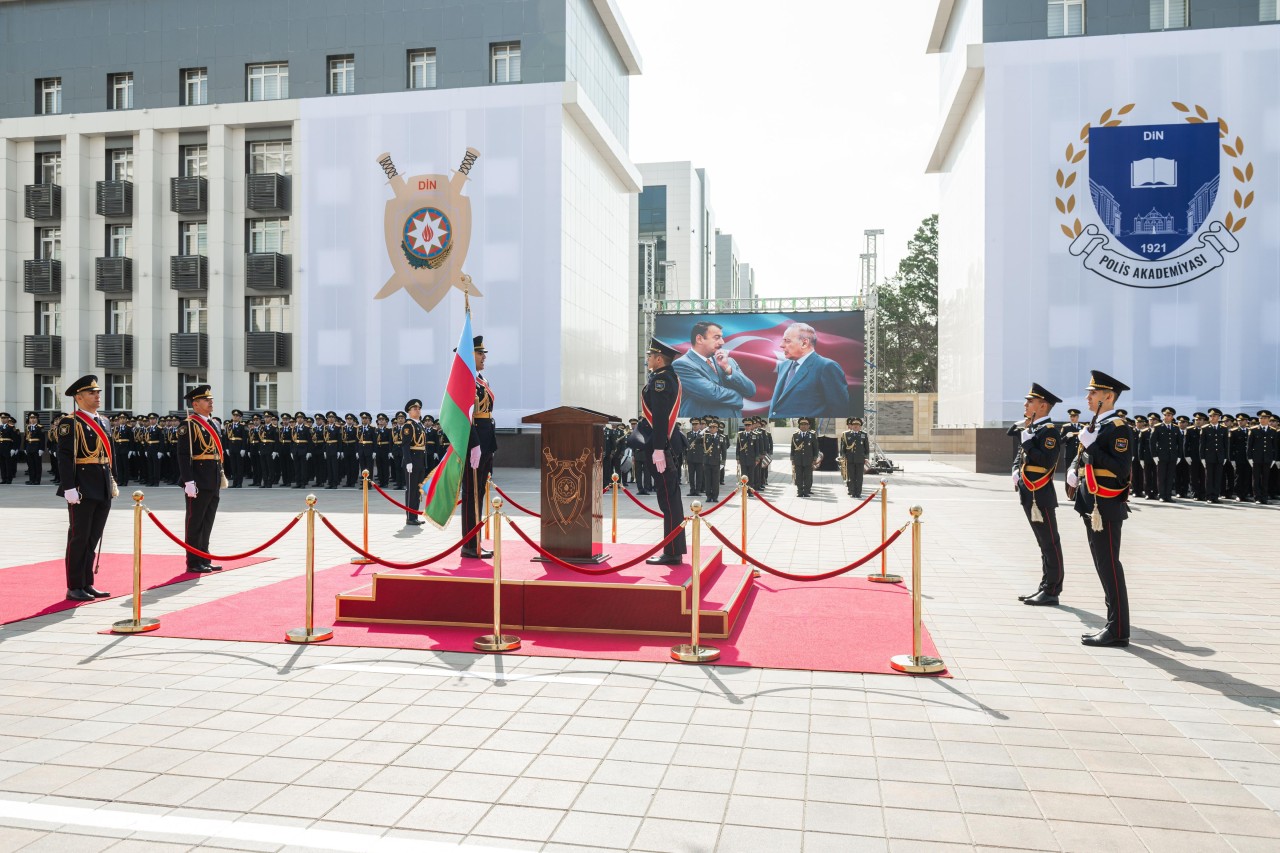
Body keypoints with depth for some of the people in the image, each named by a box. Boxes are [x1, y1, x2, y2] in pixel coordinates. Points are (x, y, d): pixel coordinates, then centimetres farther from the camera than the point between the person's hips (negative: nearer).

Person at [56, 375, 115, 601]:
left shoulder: (103, 422, 15)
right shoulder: (70, 422, -7)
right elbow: (64, 457, -13)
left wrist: (111, 483, 15)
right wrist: (69, 488, -18)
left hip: (103, 490, 7)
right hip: (83, 490, -7)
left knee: (93, 538, 12)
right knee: (79, 538, -1)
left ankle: (87, 584, 19)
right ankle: (74, 587, 7)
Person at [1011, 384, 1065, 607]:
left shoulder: (1049, 430, -13)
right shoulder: (1030, 428, 14)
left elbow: (1046, 461, -24)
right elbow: (1021, 455, 25)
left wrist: (1027, 439, -19)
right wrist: (1016, 471, 7)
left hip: (1041, 496, -9)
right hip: (1030, 495, 9)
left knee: (1050, 543, -2)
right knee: (1044, 543, 15)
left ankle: (1052, 592, 3)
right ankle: (1045, 588, 22)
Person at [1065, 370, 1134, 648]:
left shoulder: (1119, 428, -12)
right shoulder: (1095, 426, 16)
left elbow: (1121, 469, -21)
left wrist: (1091, 445, -22)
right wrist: (1074, 471, 11)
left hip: (1106, 509, -10)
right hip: (1091, 507, 10)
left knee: (1109, 567, -5)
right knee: (1104, 566, 14)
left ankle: (1118, 631, 2)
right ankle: (1114, 624, 22)